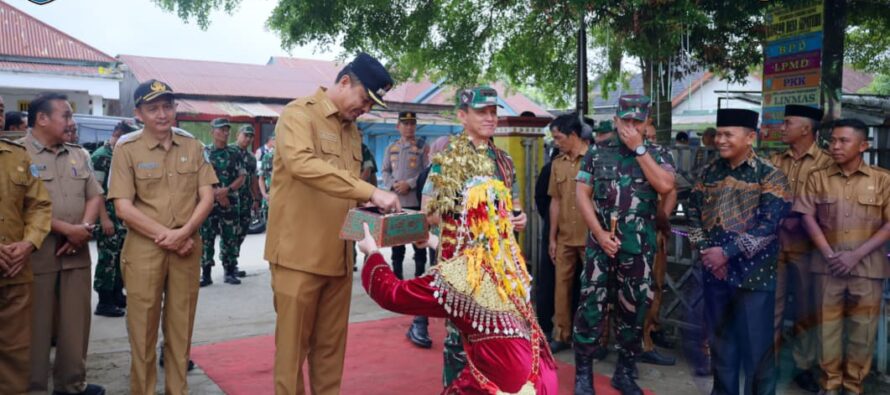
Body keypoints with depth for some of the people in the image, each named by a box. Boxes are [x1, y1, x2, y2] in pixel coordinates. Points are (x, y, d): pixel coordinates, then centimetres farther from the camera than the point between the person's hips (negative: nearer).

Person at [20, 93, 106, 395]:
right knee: (37, 325, 2)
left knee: (76, 322, 12)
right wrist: (67, 229, -17)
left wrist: (84, 228, -6)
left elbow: (94, 196, 11)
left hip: (76, 253, 6)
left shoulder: (78, 155, 13)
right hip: (37, 254, -5)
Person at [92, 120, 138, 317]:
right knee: (108, 258, -4)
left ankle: (117, 295, 25)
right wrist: (104, 218, -21)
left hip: (122, 218, 8)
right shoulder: (100, 157, -11)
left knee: (120, 257, 14)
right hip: (108, 218, -8)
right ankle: (104, 303, 3)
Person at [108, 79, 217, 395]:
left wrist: (182, 233, -12)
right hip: (143, 248, -2)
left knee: (181, 326, 10)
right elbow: (123, 207, -8)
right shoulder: (126, 149, -3)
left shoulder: (192, 146, 6)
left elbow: (207, 197, 3)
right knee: (143, 327, 4)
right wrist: (166, 235, -13)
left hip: (187, 247, 3)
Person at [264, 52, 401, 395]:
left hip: (338, 255, 7)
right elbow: (302, 164, -28)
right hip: (299, 254, -7)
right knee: (293, 346, 5)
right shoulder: (299, 114, -8)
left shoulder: (352, 130, 15)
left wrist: (370, 208, 2)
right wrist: (371, 192, -31)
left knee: (331, 347, 14)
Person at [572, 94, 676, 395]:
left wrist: (639, 148, -12)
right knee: (591, 307, -1)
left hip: (639, 248, 1)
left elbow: (665, 186, -15)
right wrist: (599, 233, -10)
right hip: (600, 243, -1)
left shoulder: (658, 154, 4)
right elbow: (582, 194, 0)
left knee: (633, 310, 11)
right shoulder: (597, 153, 4)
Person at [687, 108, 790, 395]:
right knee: (720, 339, 16)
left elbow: (769, 226, -16)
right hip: (715, 271, 5)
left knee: (756, 345, 3)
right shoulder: (709, 173, 8)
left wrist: (727, 251, -19)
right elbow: (694, 213, 8)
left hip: (754, 274, -5)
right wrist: (705, 250, -6)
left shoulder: (770, 176, -7)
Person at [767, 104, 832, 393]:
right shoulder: (774, 161, 9)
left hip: (806, 245, -3)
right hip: (774, 242, 3)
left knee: (805, 309, 8)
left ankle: (803, 367, 20)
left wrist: (801, 219, -16)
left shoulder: (826, 163, -3)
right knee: (771, 306, 9)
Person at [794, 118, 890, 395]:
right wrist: (828, 254, -10)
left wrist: (856, 255, -11)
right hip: (828, 264, 1)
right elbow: (807, 217, 1)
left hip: (868, 266, -1)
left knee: (862, 328, 6)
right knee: (827, 324, 6)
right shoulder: (818, 178, 6)